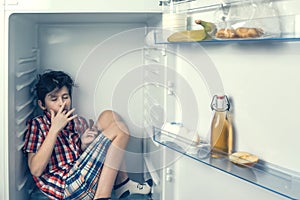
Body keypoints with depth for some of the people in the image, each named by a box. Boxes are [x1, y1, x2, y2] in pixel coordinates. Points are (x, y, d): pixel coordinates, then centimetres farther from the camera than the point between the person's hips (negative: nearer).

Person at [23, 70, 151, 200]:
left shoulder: (79, 122, 17)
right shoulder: (37, 124, 1)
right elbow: (36, 170, -12)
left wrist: (84, 145, -2)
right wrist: (55, 129, -14)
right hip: (67, 187, -7)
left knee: (108, 116, 2)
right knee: (119, 129, -11)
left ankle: (121, 184, 3)